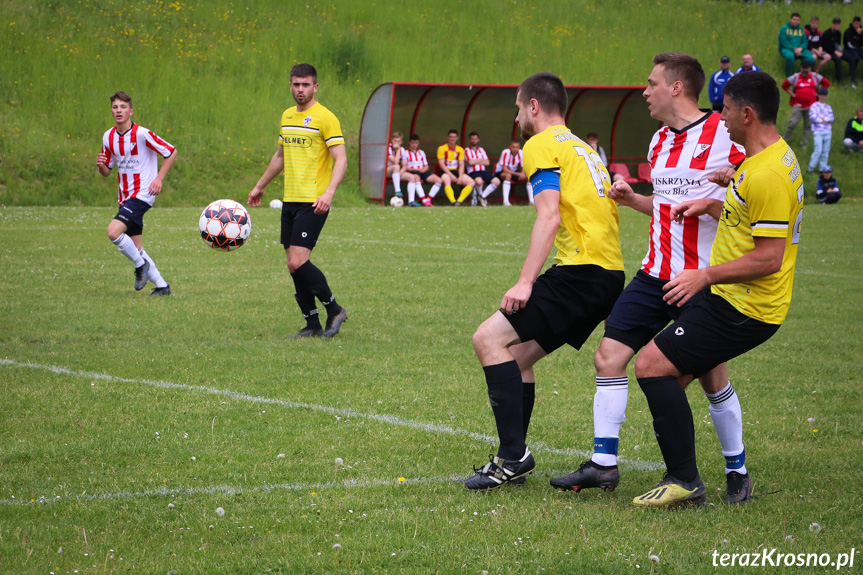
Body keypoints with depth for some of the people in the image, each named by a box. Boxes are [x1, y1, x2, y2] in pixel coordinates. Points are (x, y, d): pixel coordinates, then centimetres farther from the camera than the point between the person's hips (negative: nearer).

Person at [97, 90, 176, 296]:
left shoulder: (142, 134, -14)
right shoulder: (108, 137, 5)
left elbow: (171, 152, -6)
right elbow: (107, 171, 15)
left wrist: (159, 179, -13)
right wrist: (100, 165, -9)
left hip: (142, 194, -7)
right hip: (125, 197, 7)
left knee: (114, 231, -23)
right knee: (135, 248, 7)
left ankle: (140, 264, -1)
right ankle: (161, 285, 19)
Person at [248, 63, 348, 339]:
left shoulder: (325, 118, -9)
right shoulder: (287, 116, 15)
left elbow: (341, 160, -14)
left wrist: (328, 193, -27)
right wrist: (260, 186, 33)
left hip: (313, 203, -8)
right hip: (289, 201, 8)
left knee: (298, 261, -15)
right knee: (294, 265, 5)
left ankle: (334, 310, 2)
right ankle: (312, 324, 12)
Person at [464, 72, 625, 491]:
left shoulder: (542, 145, -2)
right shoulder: (582, 148, 26)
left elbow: (550, 217, -15)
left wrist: (525, 282, -19)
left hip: (582, 268, -9)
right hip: (610, 273, 9)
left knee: (490, 339, -12)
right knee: (517, 355, 15)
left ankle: (514, 454, -17)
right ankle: (512, 458, 16)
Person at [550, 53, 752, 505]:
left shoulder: (724, 136, -9)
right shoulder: (659, 142, 14)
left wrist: (713, 201, -22)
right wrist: (633, 199, 10)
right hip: (656, 275, 7)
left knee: (712, 378, 0)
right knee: (610, 355, -2)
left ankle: (737, 471, 18)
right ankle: (603, 463, 4)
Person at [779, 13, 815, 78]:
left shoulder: (801, 30, 17)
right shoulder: (784, 28, 1)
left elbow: (805, 42, 10)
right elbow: (783, 42, -9)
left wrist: (800, 48, -13)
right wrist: (794, 49, -18)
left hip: (799, 50, 4)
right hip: (786, 49, -4)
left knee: (811, 59, -23)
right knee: (790, 56, -42)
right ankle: (789, 76, -21)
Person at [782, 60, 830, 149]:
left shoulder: (815, 77, 5)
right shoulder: (795, 77, 2)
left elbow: (827, 83, 14)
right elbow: (784, 85, 11)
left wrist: (818, 93, 5)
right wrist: (792, 94, 2)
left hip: (811, 105, 1)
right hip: (798, 105, -1)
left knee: (808, 125, 4)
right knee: (793, 123, -9)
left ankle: (804, 144, 15)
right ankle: (785, 140, 7)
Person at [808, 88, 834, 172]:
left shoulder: (828, 107, 18)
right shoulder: (814, 106, 5)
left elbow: (831, 118, 4)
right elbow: (813, 118, -9)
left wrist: (822, 118, -10)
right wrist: (826, 121, -4)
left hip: (827, 132, 4)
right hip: (818, 131, -4)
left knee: (825, 151, 1)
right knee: (818, 151, -13)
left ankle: (822, 169, 6)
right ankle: (811, 168, -5)